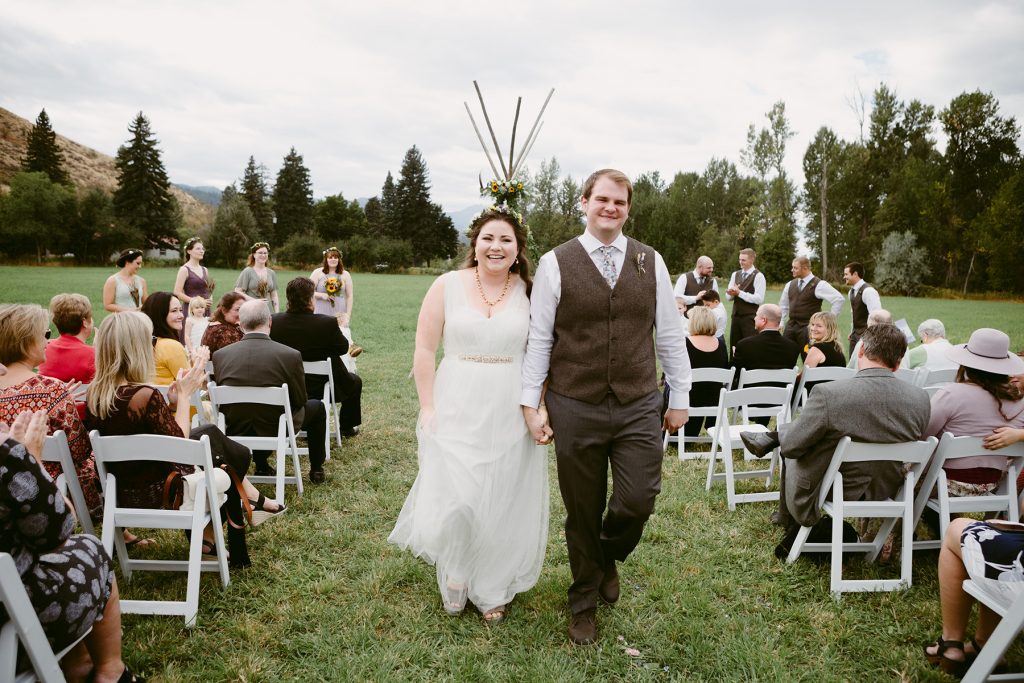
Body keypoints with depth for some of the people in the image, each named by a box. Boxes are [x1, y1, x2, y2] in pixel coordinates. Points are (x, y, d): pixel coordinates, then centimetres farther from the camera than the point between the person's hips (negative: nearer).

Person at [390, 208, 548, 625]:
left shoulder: (530, 292, 1)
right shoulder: (448, 285, -1)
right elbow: (425, 349, -1)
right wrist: (427, 407, -5)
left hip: (512, 414, 1)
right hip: (457, 410, -1)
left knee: (504, 503, 9)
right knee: (455, 500, -4)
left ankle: (492, 590, 32)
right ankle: (455, 577, 27)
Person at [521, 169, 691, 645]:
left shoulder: (650, 262, 5)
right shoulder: (555, 264, -2)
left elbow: (669, 334, 9)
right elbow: (538, 339, 0)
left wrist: (680, 397, 9)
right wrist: (532, 404, -2)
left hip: (639, 408, 2)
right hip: (575, 409, -1)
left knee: (637, 503, -1)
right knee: (582, 513, 10)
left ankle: (608, 558, 36)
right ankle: (584, 602, 34)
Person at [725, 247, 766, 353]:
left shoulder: (758, 276, -8)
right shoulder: (735, 275, 12)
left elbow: (759, 299, -17)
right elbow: (728, 297, 10)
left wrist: (740, 293, -18)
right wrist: (732, 293, -13)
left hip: (750, 317, -6)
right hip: (736, 316, 6)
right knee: (734, 346, 10)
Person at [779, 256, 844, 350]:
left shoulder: (819, 285, -8)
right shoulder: (790, 284, 10)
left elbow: (838, 299, -11)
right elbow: (783, 305, 24)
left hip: (808, 328, -5)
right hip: (790, 326, 5)